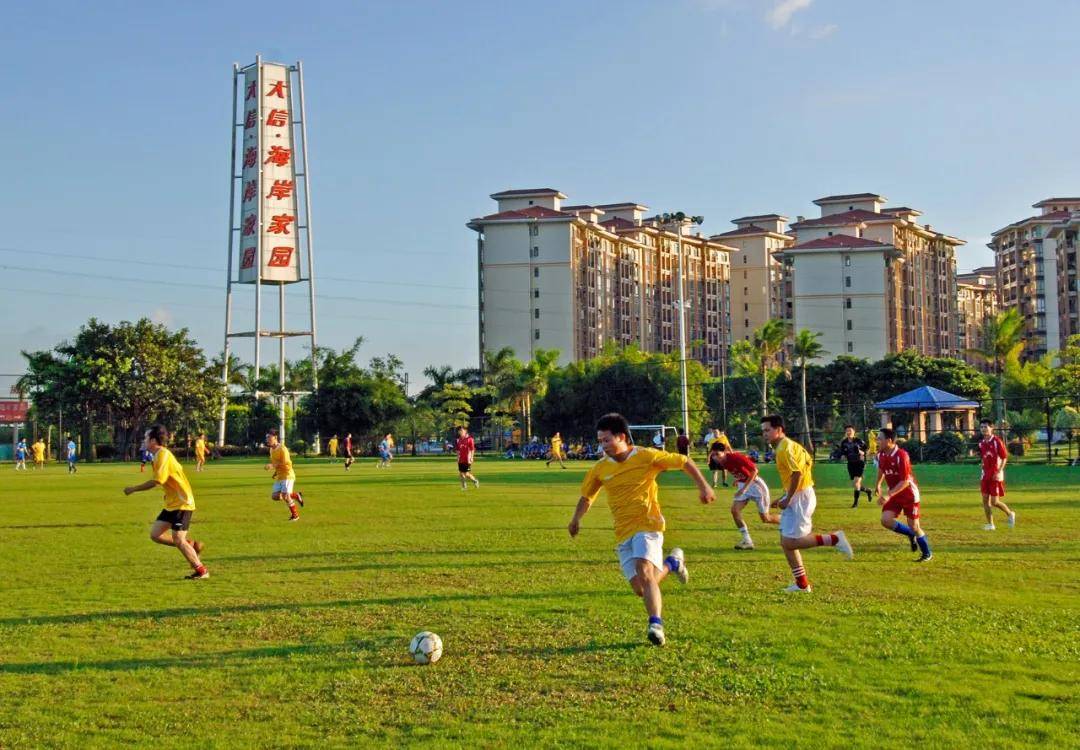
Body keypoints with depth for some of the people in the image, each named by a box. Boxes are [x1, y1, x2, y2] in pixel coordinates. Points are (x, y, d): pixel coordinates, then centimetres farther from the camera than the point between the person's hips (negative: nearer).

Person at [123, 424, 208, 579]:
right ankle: (191, 546, 14)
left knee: (178, 540, -9)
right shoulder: (159, 455, 11)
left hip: (181, 503, -9)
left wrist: (133, 489, -18)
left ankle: (201, 571, 1)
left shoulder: (163, 455, -18)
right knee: (155, 534, 4)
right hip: (172, 503, 9)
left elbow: (157, 481, -25)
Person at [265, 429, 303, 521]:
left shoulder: (282, 449, -17)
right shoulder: (272, 450, 10)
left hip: (287, 475, -8)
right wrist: (276, 472, 11)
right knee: (275, 496, -1)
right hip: (279, 477, 8)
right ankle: (296, 496, 19)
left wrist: (273, 465, -27)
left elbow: (286, 464, -22)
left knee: (285, 495, -17)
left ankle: (295, 515, 1)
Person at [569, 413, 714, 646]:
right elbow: (587, 496, 19)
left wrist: (703, 486, -7)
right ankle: (672, 563, 30)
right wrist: (576, 518, 3)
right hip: (623, 533, 5)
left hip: (647, 525, -5)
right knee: (640, 589, 2)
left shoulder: (646, 456, -7)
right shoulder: (600, 469, 4)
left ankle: (656, 625, -28)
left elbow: (683, 462, 1)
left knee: (644, 572, -28)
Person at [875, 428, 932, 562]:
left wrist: (888, 495, -32)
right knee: (886, 520, -12)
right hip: (894, 493, 6)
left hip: (909, 494, -6)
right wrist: (878, 484, 28)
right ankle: (911, 535, 14)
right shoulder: (881, 455, -3)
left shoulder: (901, 455, -25)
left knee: (914, 526, -2)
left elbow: (905, 481, -26)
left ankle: (927, 553, 20)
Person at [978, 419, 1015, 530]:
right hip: (985, 475, 6)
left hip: (996, 475, -6)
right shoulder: (981, 443, 8)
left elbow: (1004, 457, -10)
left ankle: (1010, 514, 20)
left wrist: (999, 471, -18)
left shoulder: (997, 441, -11)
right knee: (985, 500, 2)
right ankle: (990, 524, 9)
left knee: (994, 502, -6)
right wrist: (984, 472, 15)